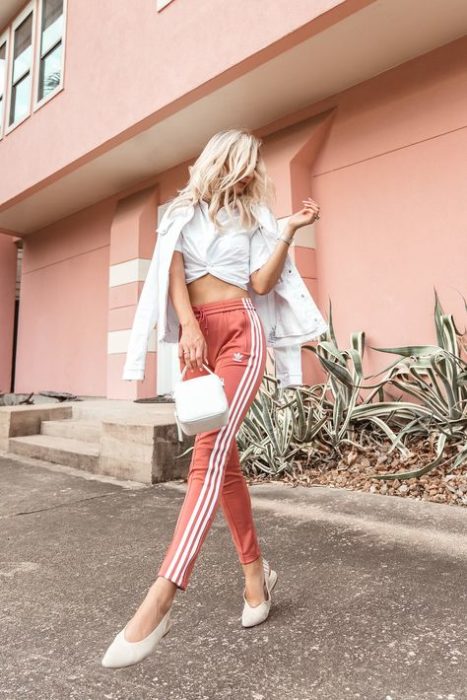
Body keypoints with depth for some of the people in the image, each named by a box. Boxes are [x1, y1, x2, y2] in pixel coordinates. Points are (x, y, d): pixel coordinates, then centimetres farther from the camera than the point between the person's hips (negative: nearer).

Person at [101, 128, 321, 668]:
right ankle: (255, 570, 17)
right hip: (196, 334, 1)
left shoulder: (248, 220, 21)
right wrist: (189, 323, -14)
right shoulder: (185, 209, 18)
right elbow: (174, 268, 2)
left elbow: (262, 283, 7)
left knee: (210, 452, -17)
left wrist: (289, 232, -1)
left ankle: (159, 601, -20)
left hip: (240, 330, -1)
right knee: (225, 458, 2)